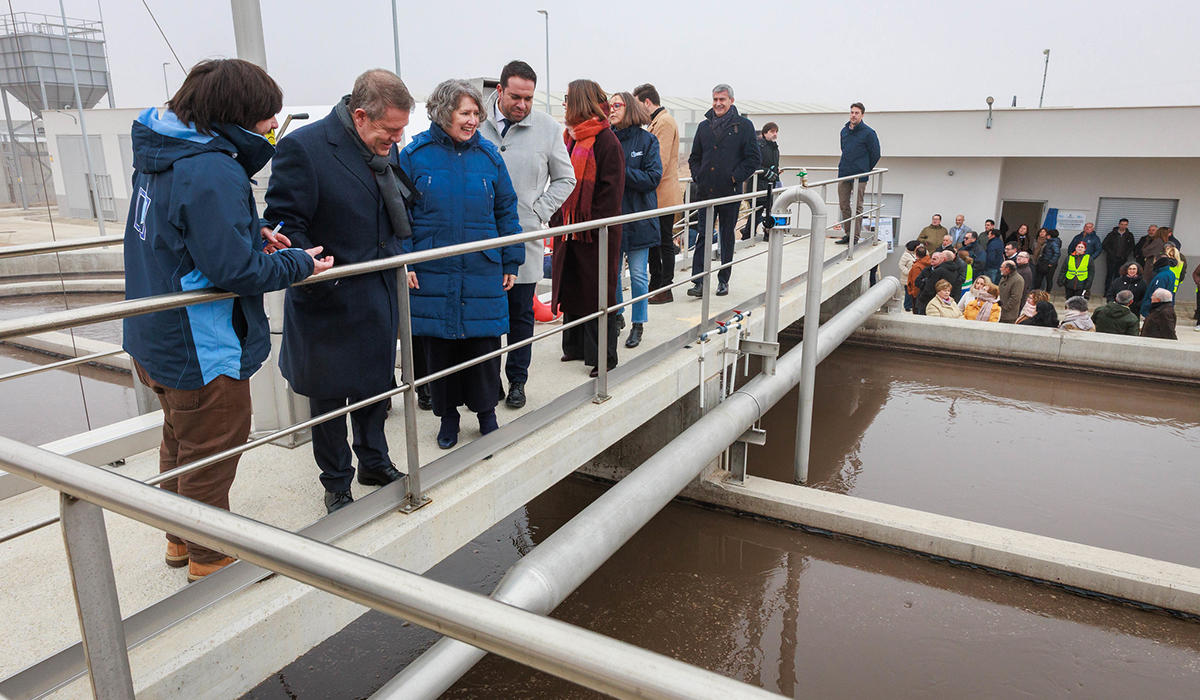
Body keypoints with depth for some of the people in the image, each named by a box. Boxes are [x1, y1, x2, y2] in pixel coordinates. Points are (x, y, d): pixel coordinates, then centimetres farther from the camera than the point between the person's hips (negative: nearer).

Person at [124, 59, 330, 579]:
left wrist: (252, 238, 3)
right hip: (202, 348, -10)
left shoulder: (162, 152, 4)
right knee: (211, 455, 10)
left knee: (180, 443, 26)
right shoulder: (213, 172, -27)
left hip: (156, 340, 10)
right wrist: (299, 262, -15)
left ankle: (181, 539, 46)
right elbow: (235, 270, -29)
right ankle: (209, 559, 30)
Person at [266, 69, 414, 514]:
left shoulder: (387, 149, 3)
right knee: (328, 395, 11)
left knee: (375, 384, 20)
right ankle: (336, 482, 30)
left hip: (379, 296, 6)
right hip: (329, 303, -6)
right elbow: (285, 224, -17)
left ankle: (373, 461, 42)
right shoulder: (303, 147, -19)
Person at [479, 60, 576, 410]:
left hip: (526, 238, 0)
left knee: (521, 314, 8)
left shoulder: (548, 128, 0)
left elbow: (565, 178, 10)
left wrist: (539, 213, -1)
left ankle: (517, 379, 24)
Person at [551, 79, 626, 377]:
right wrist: (557, 218, 7)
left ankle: (603, 355, 10)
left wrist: (596, 226, -19)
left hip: (596, 232, -8)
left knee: (596, 291, 0)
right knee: (571, 288, 14)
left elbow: (611, 189, -15)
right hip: (569, 228, 8)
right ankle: (576, 346, 28)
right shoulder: (571, 137, 13)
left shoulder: (606, 139, -11)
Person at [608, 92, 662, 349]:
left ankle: (638, 323, 18)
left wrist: (620, 171, -18)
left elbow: (653, 178, -12)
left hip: (637, 217, -3)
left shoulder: (646, 140, -3)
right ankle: (617, 316, 31)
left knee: (638, 275, 4)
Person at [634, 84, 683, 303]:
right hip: (655, 196, 10)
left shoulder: (665, 122, -13)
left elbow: (661, 161, -21)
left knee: (665, 242, -3)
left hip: (663, 195, -10)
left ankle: (665, 290, 3)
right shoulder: (656, 122, 18)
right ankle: (655, 284, 23)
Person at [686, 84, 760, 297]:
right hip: (706, 192, 3)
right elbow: (694, 157, 19)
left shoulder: (744, 126, 1)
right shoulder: (704, 126, 12)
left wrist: (736, 177, -10)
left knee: (727, 237, 8)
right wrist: (698, 176, 3)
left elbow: (753, 158, -1)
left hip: (730, 192, -2)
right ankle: (699, 282, -5)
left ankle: (723, 280, 18)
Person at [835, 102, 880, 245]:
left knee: (857, 207, -2)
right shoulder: (844, 131, 11)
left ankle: (855, 237, 2)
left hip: (859, 175, -6)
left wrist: (866, 169, 7)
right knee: (843, 205, 7)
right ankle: (848, 234, 17)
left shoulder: (868, 133, -6)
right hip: (843, 174, 6)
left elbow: (875, 154, -1)